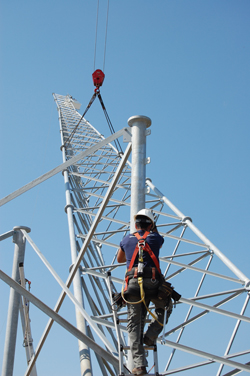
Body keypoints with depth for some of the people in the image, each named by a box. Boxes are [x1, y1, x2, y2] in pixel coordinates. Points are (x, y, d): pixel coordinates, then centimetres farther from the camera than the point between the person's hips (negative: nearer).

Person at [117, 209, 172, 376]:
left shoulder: (127, 239, 19)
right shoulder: (155, 238, 13)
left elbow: (120, 259, 36)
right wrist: (154, 230, 53)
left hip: (133, 282, 1)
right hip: (152, 282, -1)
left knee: (135, 324, 3)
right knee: (165, 307, 28)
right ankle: (151, 336, 10)